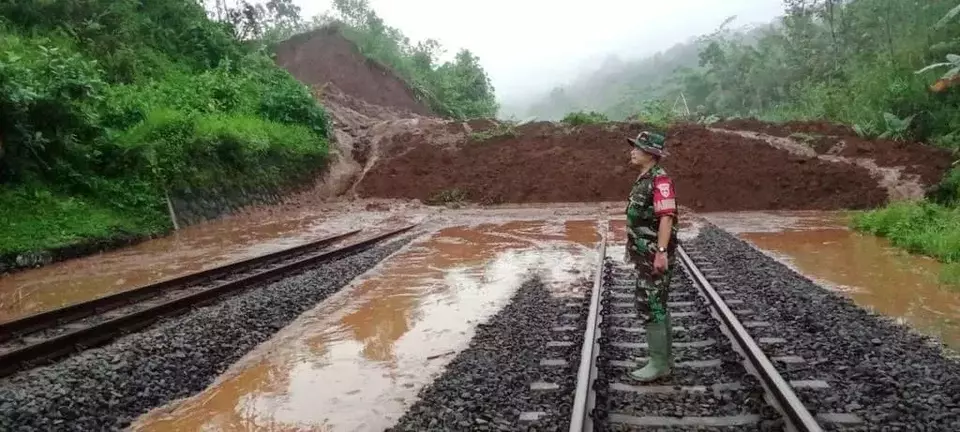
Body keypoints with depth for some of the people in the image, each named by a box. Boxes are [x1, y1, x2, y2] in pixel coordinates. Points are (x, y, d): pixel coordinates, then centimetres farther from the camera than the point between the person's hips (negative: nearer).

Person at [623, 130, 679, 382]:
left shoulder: (660, 179, -17)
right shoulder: (644, 180, 14)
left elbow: (666, 217, -25)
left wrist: (661, 252, -30)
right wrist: (636, 250, 23)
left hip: (655, 257, -10)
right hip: (645, 256, 10)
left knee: (650, 309, -6)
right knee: (657, 307, 14)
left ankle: (659, 364, 3)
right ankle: (665, 358, 24)